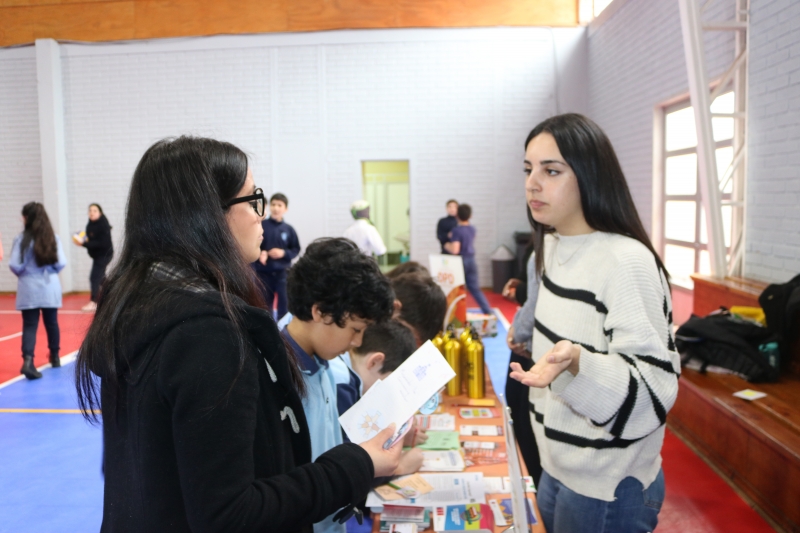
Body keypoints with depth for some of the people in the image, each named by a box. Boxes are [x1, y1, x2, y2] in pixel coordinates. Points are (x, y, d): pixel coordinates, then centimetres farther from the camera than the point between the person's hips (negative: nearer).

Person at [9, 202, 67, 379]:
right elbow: (61, 263, -3)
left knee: (30, 325, 1)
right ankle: (55, 357, 31)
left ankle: (28, 360, -17)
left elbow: (15, 266, -11)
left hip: (29, 288, -3)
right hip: (50, 287, 3)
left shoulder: (21, 238, -10)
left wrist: (24, 274, 11)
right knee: (51, 322, 17)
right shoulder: (53, 237, -2)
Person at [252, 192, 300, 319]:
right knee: (264, 305, 11)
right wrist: (260, 253, -21)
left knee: (284, 304, 2)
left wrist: (283, 253, -11)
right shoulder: (261, 226, -5)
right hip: (263, 273, 0)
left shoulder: (289, 229, 0)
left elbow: (296, 249, 6)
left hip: (283, 273, 1)